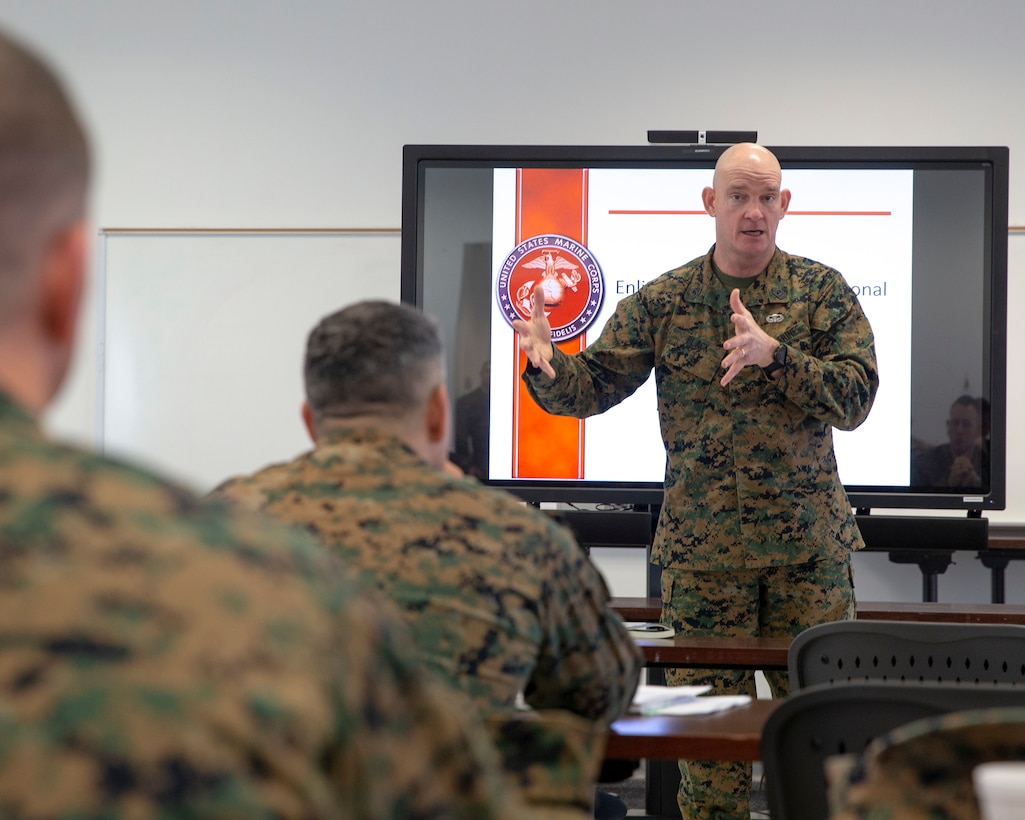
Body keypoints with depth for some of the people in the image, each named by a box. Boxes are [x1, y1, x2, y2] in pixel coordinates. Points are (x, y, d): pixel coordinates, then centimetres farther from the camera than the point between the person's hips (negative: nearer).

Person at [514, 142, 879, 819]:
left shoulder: (822, 292, 2)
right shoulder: (663, 301, 5)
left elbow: (854, 398, -8)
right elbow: (593, 385, 0)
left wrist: (774, 352, -23)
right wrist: (547, 364, -22)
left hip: (810, 543, 0)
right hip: (702, 546, 1)